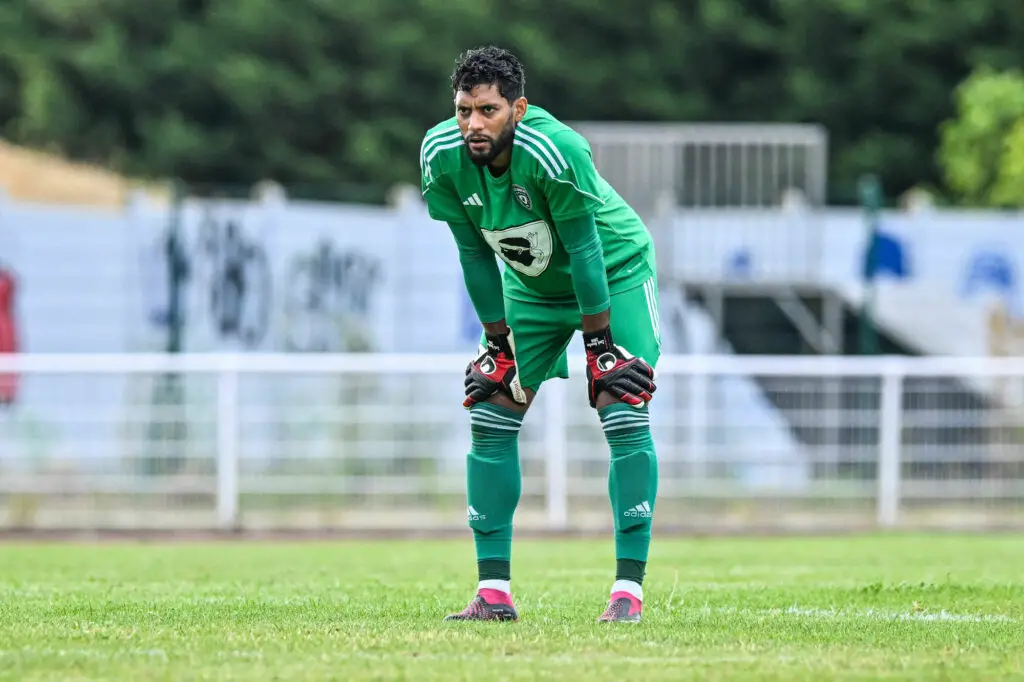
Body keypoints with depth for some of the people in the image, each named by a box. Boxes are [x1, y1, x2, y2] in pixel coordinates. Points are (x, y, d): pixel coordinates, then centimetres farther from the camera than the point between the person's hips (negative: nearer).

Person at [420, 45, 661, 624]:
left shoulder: (554, 151, -36)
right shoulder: (442, 156, -21)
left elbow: (584, 249, -27)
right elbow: (475, 253, -9)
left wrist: (599, 342, -21)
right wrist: (499, 343, -6)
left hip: (613, 272, -5)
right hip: (532, 287, 5)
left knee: (624, 417, -16)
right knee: (490, 419, -2)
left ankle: (630, 587, -13)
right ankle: (494, 592, 1)